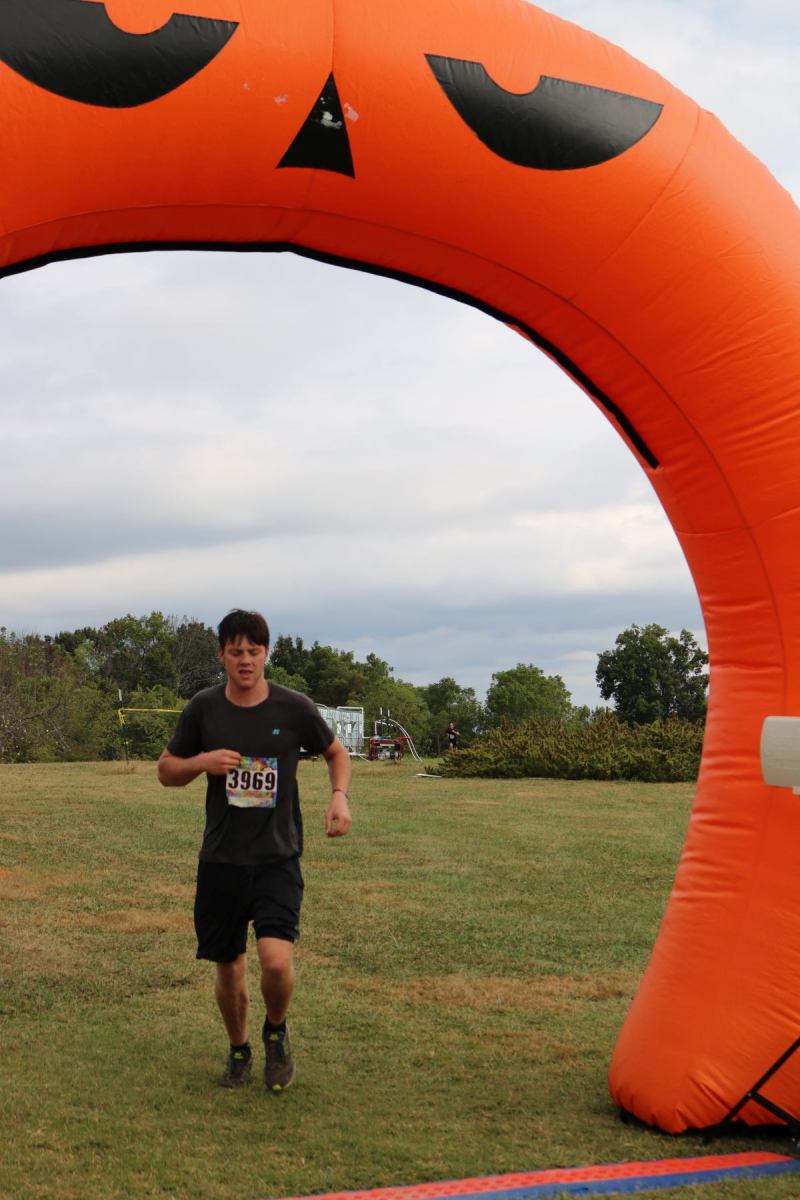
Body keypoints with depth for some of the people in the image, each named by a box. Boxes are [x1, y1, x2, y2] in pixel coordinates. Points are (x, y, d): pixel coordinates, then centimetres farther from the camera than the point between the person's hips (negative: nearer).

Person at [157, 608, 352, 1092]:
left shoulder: (294, 708, -6)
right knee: (229, 968, 9)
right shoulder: (203, 709, -2)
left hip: (278, 857, -2)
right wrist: (202, 761, -13)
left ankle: (277, 1032, 14)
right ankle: (239, 1050, 37)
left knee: (277, 961, -19)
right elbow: (167, 770, 9)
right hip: (220, 858, 2)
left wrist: (340, 796, -8)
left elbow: (337, 752, 11)